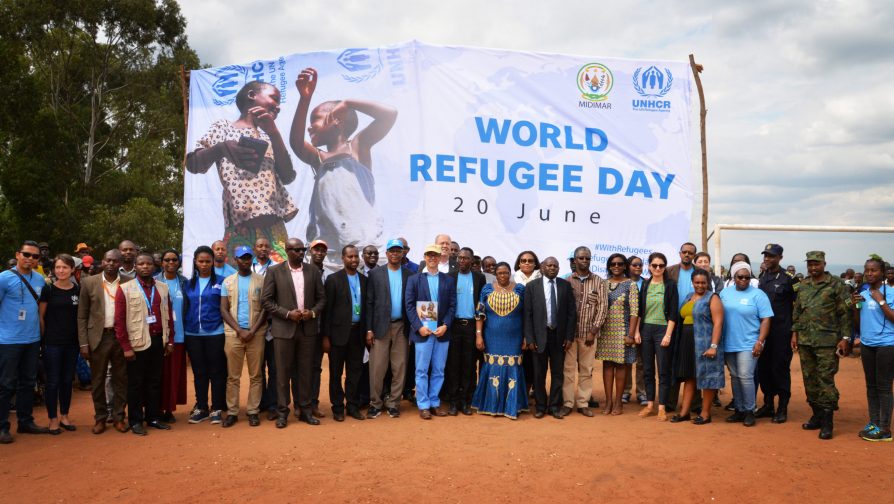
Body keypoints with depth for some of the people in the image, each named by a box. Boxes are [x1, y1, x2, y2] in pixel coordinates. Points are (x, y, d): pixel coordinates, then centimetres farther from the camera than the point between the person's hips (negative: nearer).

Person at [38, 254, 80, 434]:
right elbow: (41, 316, -1)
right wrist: (43, 338, -2)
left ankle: (64, 416, 24)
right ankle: (53, 419, 14)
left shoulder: (78, 290, 3)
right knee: (53, 381, 2)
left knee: (67, 380, 11)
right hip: (52, 343, -3)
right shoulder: (48, 289, -5)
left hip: (72, 342, 3)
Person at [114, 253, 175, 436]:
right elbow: (119, 320, -6)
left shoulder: (163, 288, 9)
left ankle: (154, 417, 22)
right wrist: (126, 347, -9)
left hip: (158, 341, 4)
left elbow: (168, 315, 12)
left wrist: (170, 340, 8)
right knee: (136, 383, 5)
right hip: (137, 343, -4)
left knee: (155, 381, 11)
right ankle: (135, 421, 15)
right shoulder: (125, 289, -3)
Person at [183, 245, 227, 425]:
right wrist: (184, 332, 7)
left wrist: (227, 330, -7)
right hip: (193, 334, 3)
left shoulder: (221, 282, 0)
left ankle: (216, 409, 10)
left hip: (215, 334, -3)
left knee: (216, 372, 1)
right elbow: (185, 308, 13)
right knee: (199, 373, 10)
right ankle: (201, 408, 20)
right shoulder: (189, 283, 10)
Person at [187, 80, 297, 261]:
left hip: (274, 225, 5)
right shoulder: (224, 127, 13)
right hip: (242, 222, -4)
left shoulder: (267, 137, 25)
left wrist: (273, 132, 4)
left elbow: (288, 177, 10)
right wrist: (221, 148, -18)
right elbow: (193, 164, 1)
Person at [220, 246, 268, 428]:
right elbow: (224, 310, 3)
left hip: (256, 333, -1)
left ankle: (253, 411, 10)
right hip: (233, 333, 1)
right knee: (233, 376, 4)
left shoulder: (261, 280, 4)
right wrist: (239, 331, -8)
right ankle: (232, 412, 11)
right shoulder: (228, 281, 7)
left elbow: (265, 308, 1)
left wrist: (253, 331, -10)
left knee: (255, 375, 3)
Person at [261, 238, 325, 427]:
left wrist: (313, 312, -10)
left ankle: (305, 410, 17)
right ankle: (282, 412, 13)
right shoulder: (274, 271, -1)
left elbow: (321, 298, 9)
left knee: (305, 371, 8)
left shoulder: (313, 271, 7)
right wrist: (287, 314, -14)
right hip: (284, 329, -2)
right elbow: (266, 300, -3)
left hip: (308, 328, 2)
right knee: (283, 372, 3)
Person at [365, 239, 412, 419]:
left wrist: (413, 327, -2)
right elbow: (369, 302, 1)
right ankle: (375, 403, 11)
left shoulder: (409, 275, 7)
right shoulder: (375, 274, 4)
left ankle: (393, 403, 15)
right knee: (377, 368, -1)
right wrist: (369, 329, -4)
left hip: (401, 327, 2)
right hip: (381, 326, -1)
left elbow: (412, 302, 6)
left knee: (399, 367, 4)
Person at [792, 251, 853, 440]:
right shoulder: (803, 286, 11)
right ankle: (817, 415, 24)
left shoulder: (836, 285, -5)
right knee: (809, 380, 11)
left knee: (825, 380, -4)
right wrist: (795, 333, 11)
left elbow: (846, 313, -6)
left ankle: (827, 423, 3)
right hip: (805, 341, 6)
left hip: (827, 341, -5)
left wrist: (845, 338, -10)